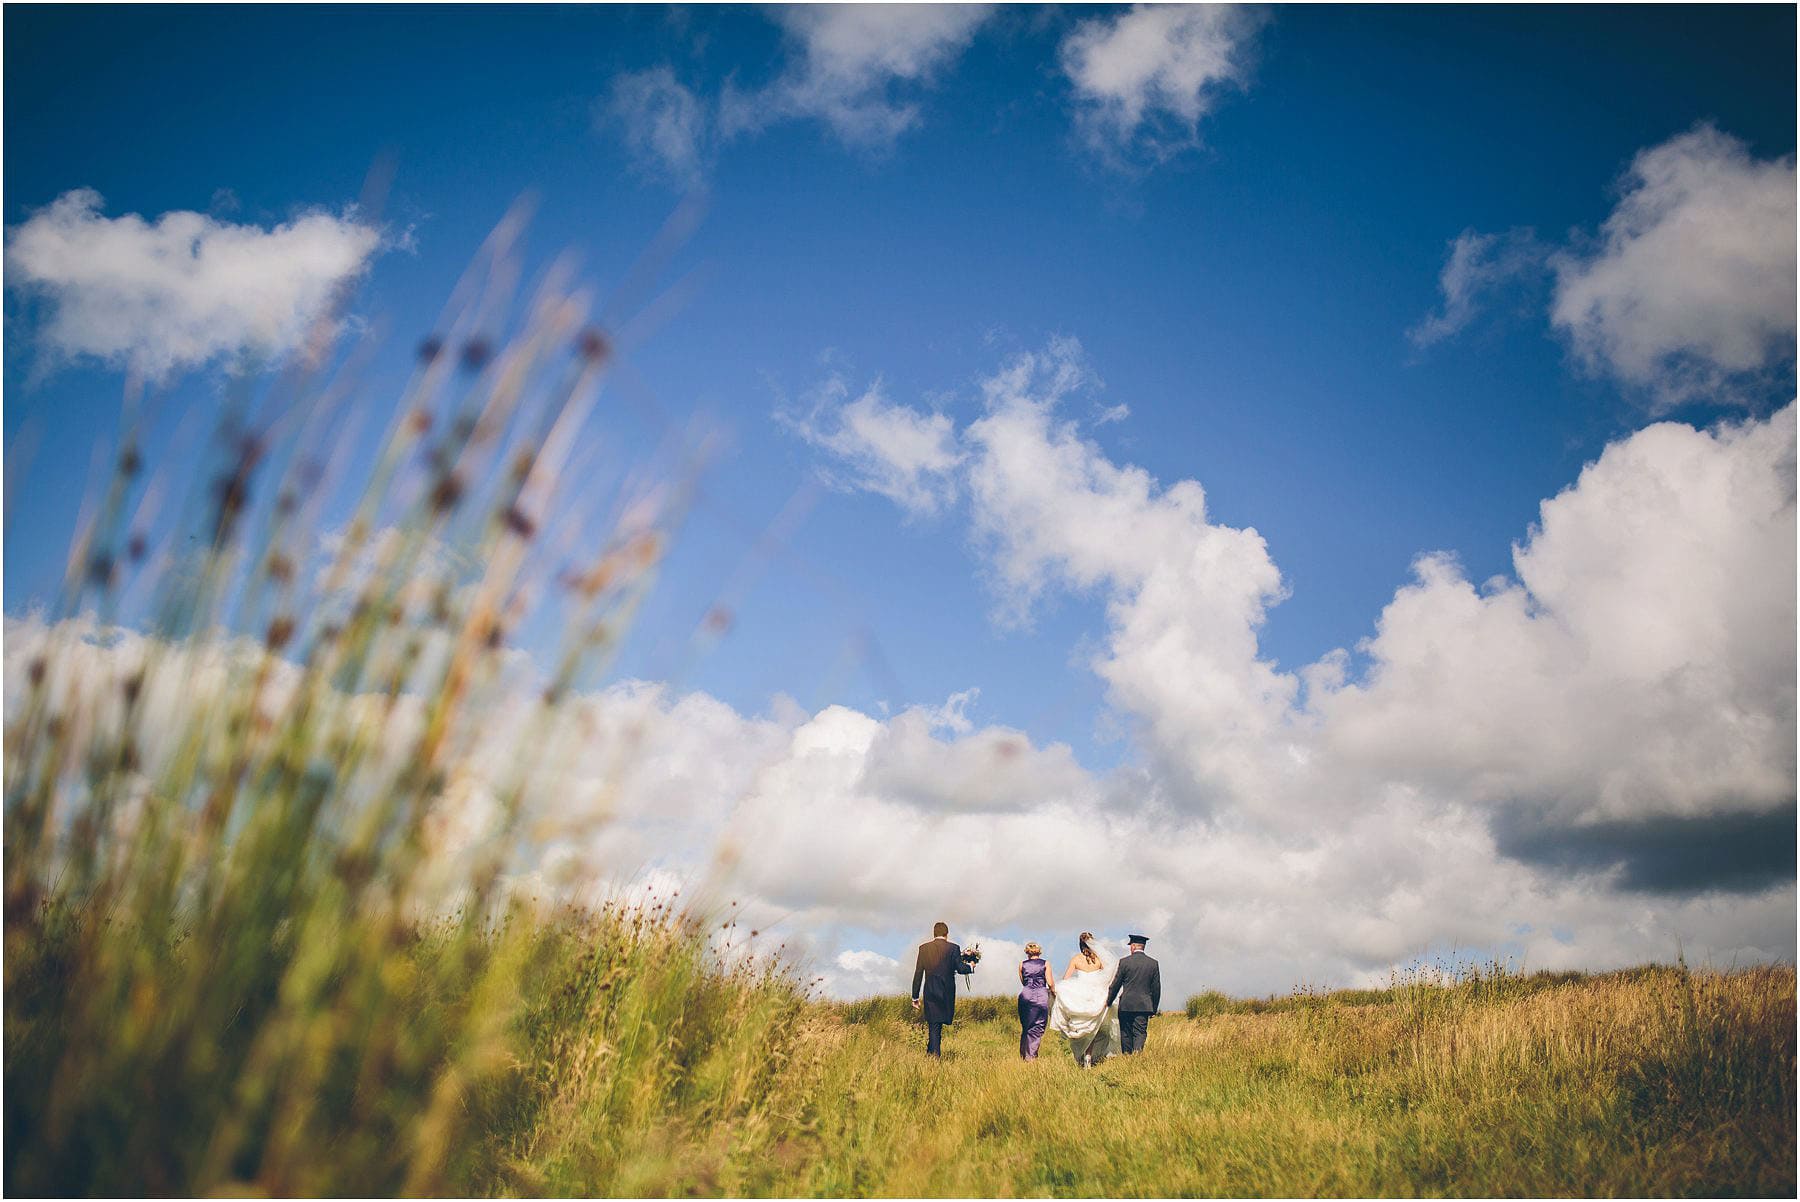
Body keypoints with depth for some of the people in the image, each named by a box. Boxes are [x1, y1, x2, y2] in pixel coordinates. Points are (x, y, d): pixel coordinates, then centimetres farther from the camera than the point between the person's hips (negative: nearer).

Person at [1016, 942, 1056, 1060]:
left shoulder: (1022, 965, 8)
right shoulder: (1045, 964, 3)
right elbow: (1050, 983, 0)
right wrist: (1053, 992, 18)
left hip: (1025, 995, 3)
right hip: (1041, 996, -2)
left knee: (1026, 1027, 14)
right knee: (1037, 1028, 2)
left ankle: (1023, 1055, 18)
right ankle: (1030, 1056, -3)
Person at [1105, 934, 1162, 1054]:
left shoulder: (1124, 962, -4)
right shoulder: (1153, 963, 3)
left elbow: (1115, 984, 1)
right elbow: (1156, 988, 7)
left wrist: (1108, 1001, 14)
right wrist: (1154, 1008, 16)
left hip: (1126, 1005, -1)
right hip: (1144, 1006, 1)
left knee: (1127, 1034, 10)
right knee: (1140, 1033, 0)